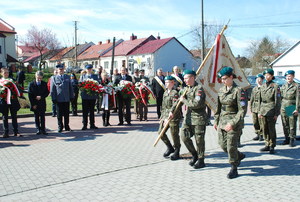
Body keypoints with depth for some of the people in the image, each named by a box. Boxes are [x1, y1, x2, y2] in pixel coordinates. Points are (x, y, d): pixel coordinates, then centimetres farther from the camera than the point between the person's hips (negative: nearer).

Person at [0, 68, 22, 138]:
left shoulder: (12, 80, 5)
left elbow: (16, 89, 3)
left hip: (13, 101, 0)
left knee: (14, 116, 5)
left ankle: (16, 132, 12)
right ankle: (6, 132, 14)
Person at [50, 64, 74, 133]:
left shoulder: (68, 77, 11)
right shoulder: (54, 78, 3)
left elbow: (70, 88, 12)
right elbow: (52, 89, 1)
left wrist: (72, 96, 7)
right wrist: (53, 98, -5)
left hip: (67, 99, 2)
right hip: (58, 99, -2)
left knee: (66, 114, 8)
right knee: (59, 114, 5)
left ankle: (67, 126, 19)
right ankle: (60, 127, 15)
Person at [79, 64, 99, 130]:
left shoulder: (95, 76, 12)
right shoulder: (82, 76, 11)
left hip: (93, 95, 1)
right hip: (85, 95, -1)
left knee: (92, 110, 8)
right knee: (85, 111, 0)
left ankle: (92, 124, 15)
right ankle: (84, 125, 5)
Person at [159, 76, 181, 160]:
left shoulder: (175, 93, -13)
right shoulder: (165, 92, 13)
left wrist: (168, 117, -30)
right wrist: (163, 116, 11)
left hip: (174, 116, -8)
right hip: (165, 116, 8)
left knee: (174, 135, 1)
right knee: (160, 132, 8)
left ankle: (176, 152, 18)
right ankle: (170, 148, 26)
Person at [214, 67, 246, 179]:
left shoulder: (237, 91, -13)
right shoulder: (221, 90, 8)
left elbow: (242, 110, -16)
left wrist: (232, 123, -22)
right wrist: (216, 121, 15)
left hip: (234, 121, -7)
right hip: (222, 121, 7)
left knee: (231, 146, -4)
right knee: (222, 144, 10)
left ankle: (234, 169, 15)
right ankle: (239, 156, 36)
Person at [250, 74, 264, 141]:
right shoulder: (254, 89, 15)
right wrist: (250, 107, 14)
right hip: (254, 108, 6)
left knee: (261, 122, -2)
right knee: (255, 122, 9)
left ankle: (261, 135, 10)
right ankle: (258, 134, 21)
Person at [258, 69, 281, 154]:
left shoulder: (275, 86, -6)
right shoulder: (263, 86, 11)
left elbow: (277, 101, -7)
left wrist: (276, 114, -10)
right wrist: (259, 111, 12)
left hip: (271, 111, -5)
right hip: (263, 110, 5)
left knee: (271, 129, -2)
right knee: (265, 129, 8)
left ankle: (272, 147, 9)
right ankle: (267, 145, 19)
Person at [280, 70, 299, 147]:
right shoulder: (283, 86, 11)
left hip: (292, 108, -4)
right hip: (283, 108, 5)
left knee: (292, 125, -1)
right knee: (285, 125, 8)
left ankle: (292, 140, 8)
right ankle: (287, 138, 19)